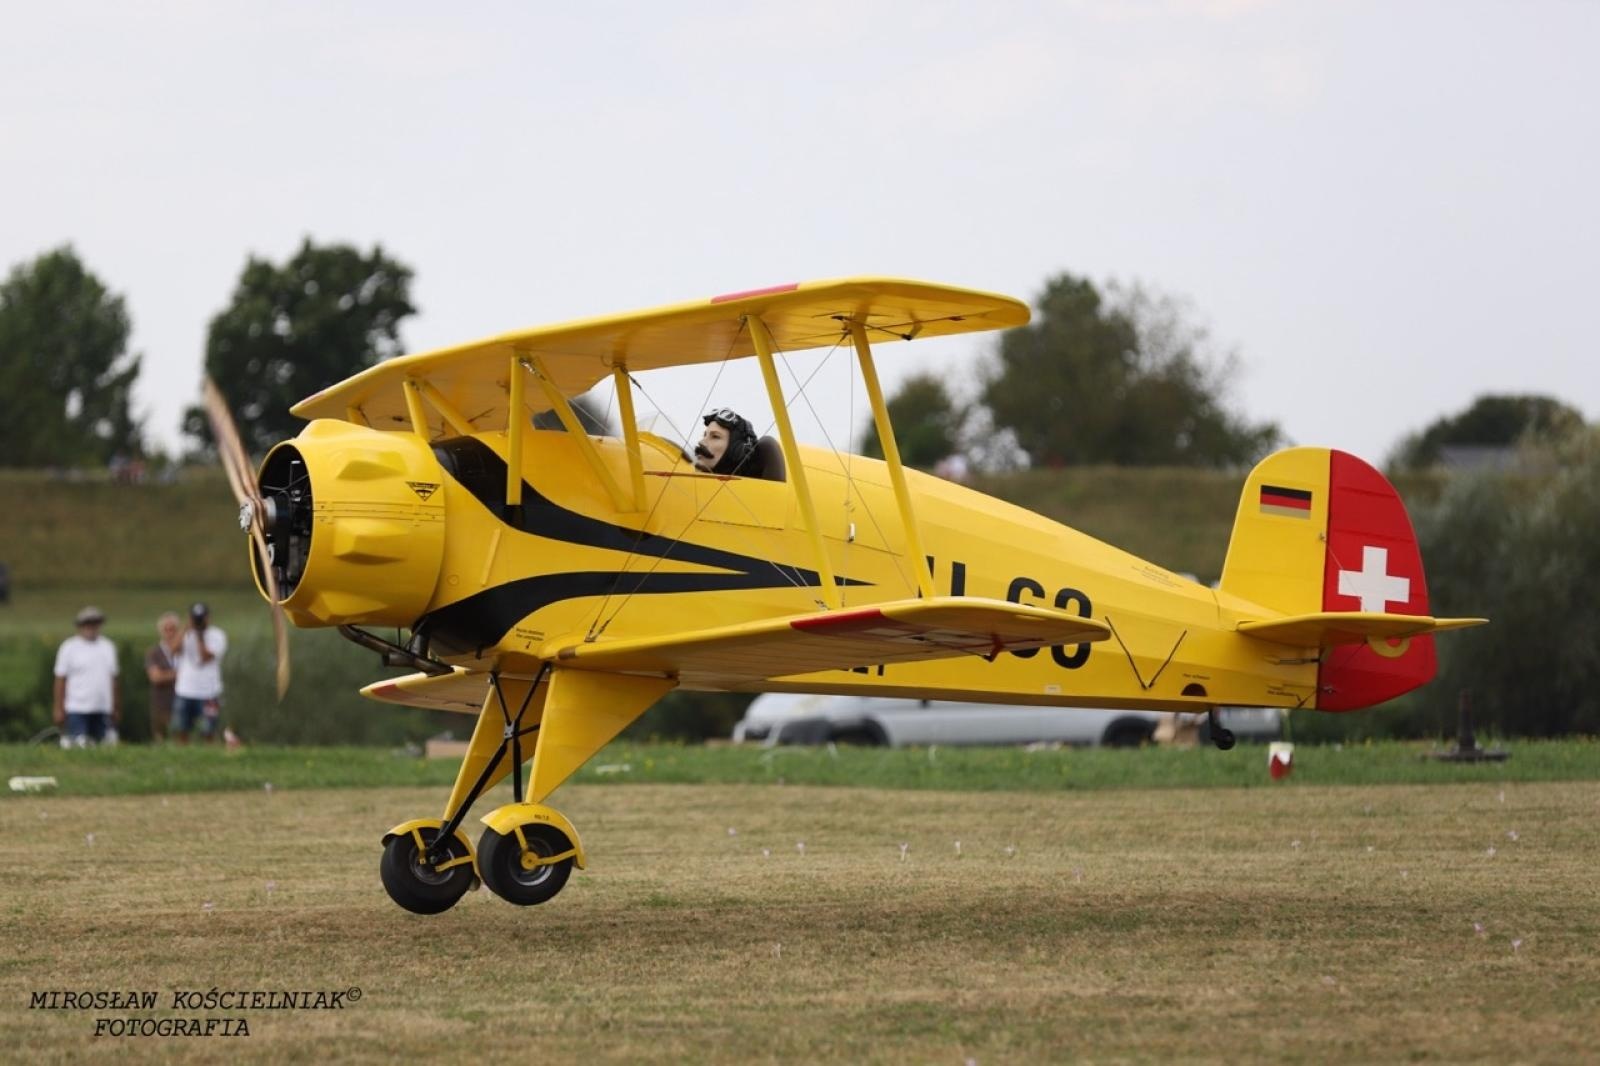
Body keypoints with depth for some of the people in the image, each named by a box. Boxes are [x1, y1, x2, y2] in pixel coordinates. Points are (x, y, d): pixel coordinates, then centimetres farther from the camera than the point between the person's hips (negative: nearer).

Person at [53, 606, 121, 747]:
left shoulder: (108, 646, 14)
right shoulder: (69, 647, -1)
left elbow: (113, 679, 17)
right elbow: (60, 680, -4)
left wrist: (117, 708, 14)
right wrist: (59, 709, -9)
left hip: (103, 709, 5)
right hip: (77, 709, -5)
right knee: (77, 747, -12)